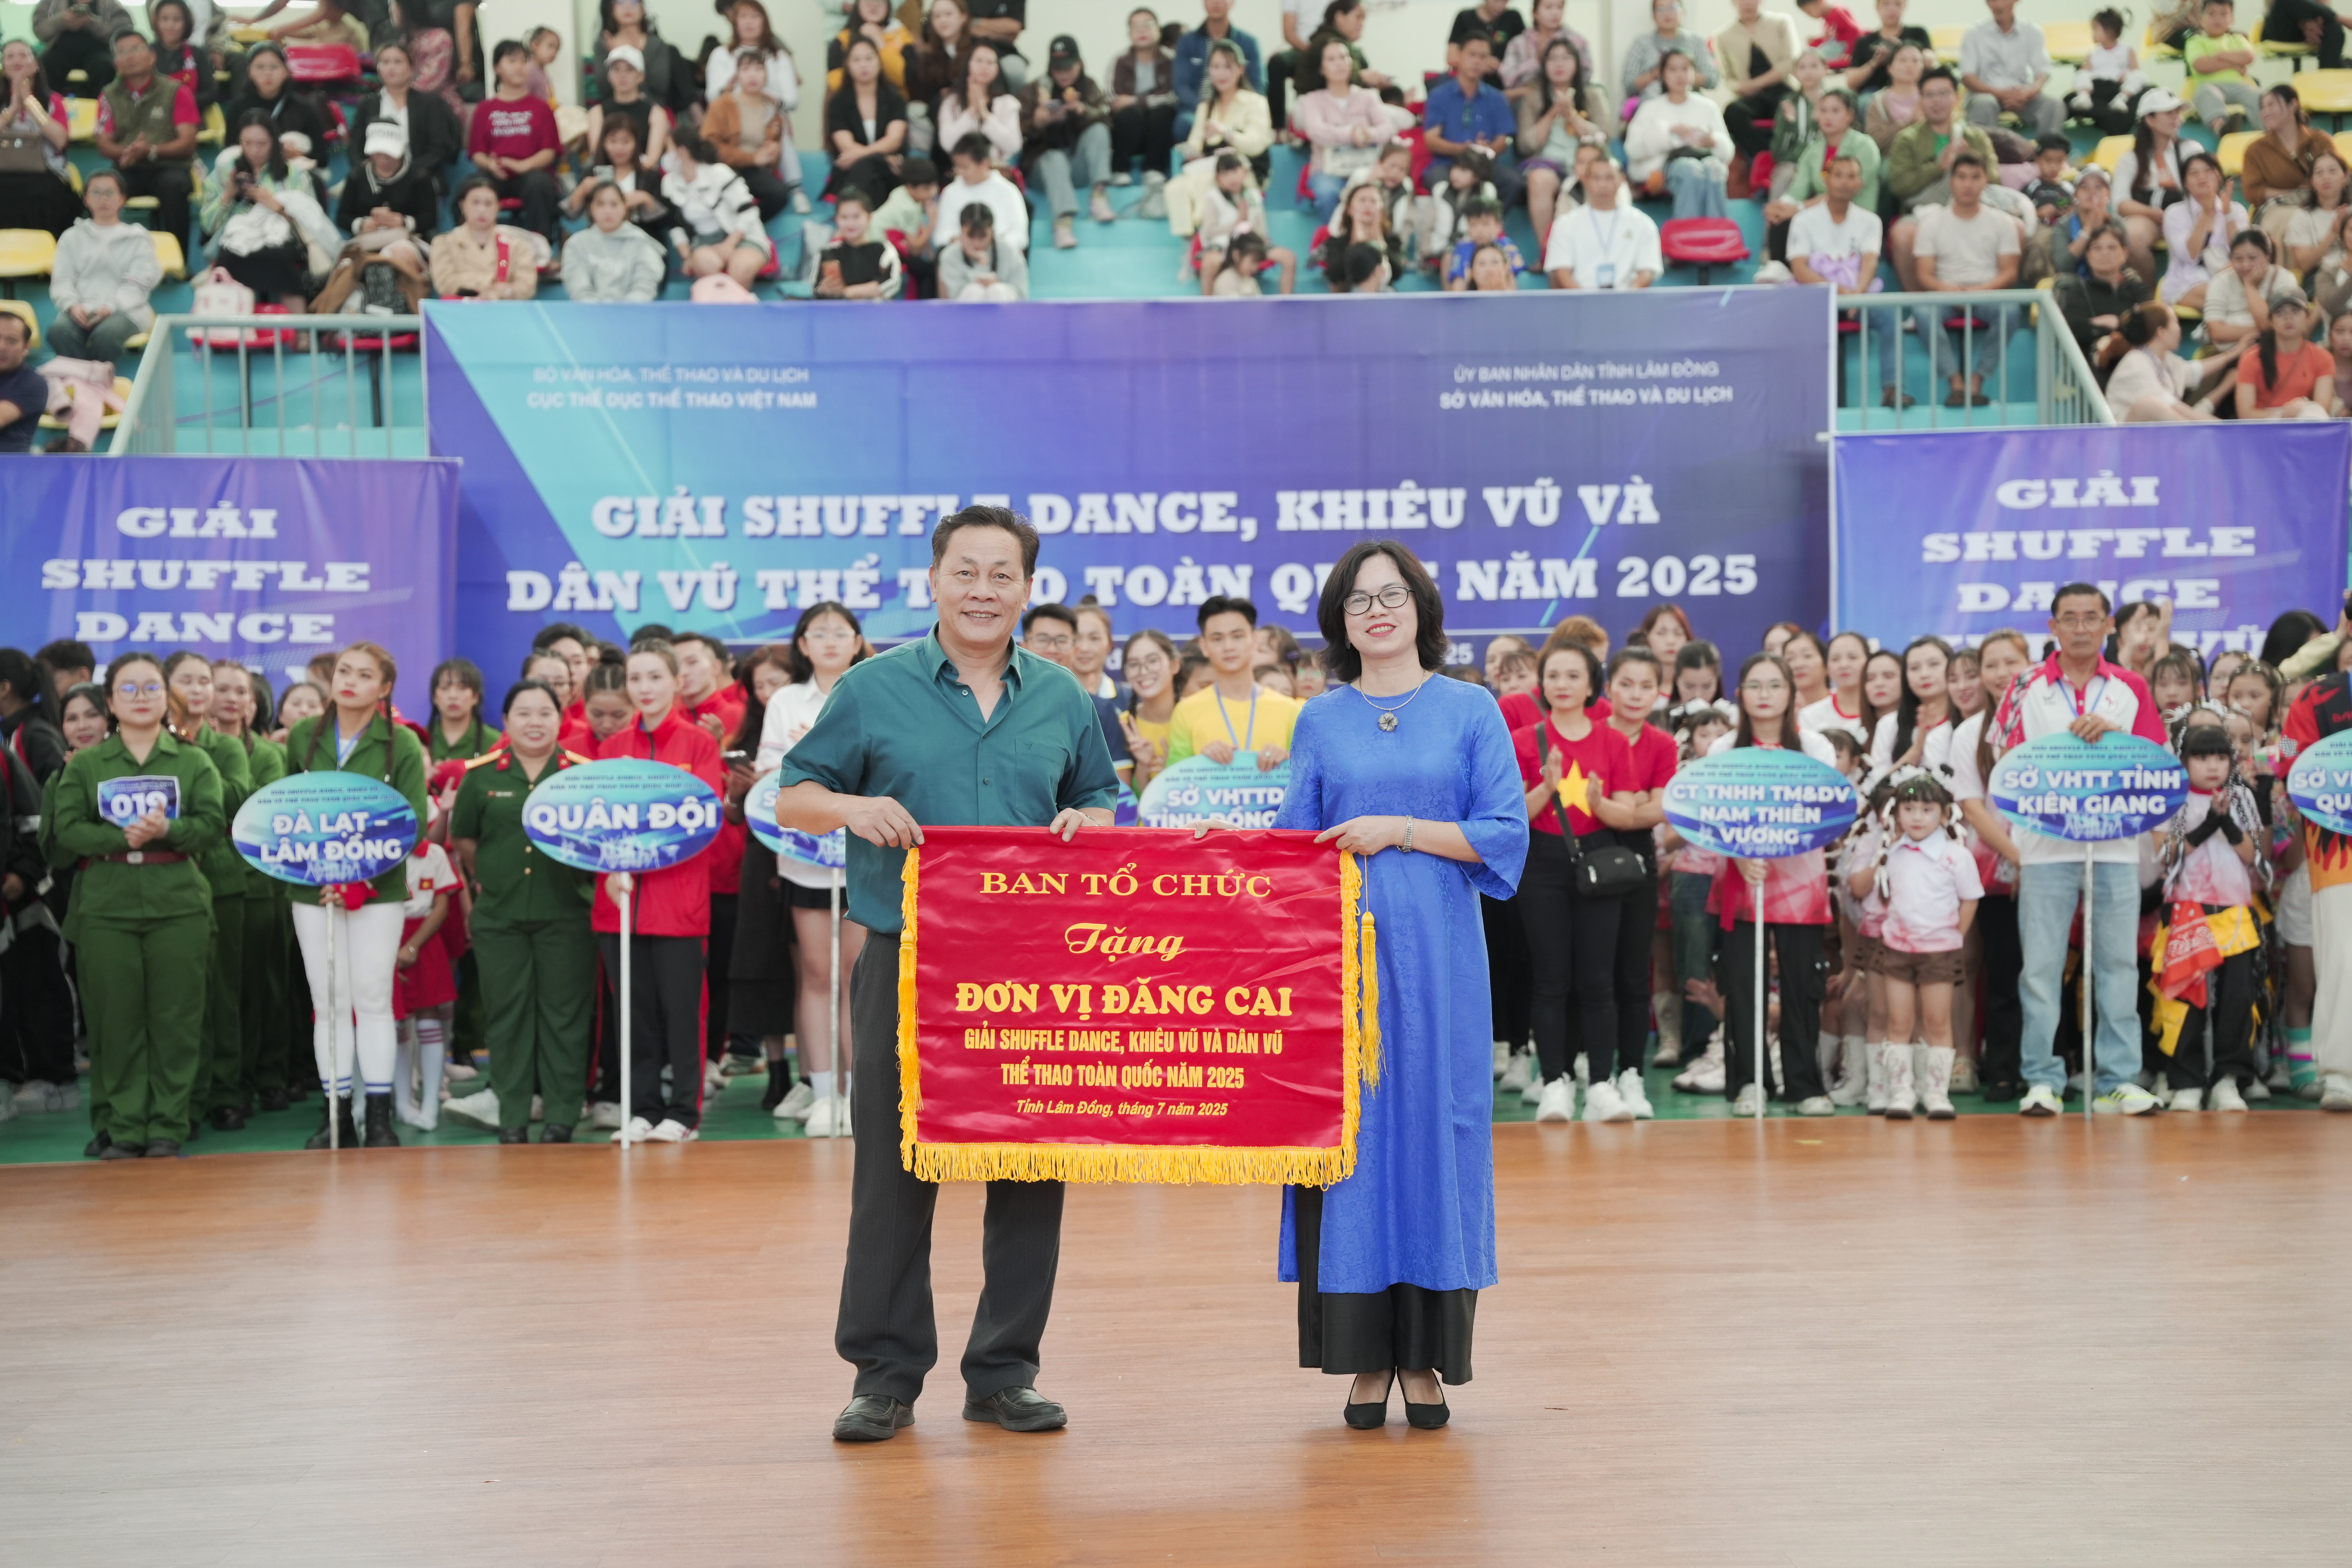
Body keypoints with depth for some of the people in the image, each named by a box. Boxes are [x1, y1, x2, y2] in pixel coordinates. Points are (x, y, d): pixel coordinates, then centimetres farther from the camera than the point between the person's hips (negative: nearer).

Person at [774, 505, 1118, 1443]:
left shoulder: (1062, 699, 11)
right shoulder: (873, 689, 4)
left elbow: (1102, 803, 19)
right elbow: (791, 800, 6)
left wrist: (1086, 823, -4)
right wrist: (850, 806, -15)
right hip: (907, 962, -2)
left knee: (1031, 1169, 4)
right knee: (893, 1170, 0)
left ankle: (1005, 1372, 17)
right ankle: (887, 1373, 12)